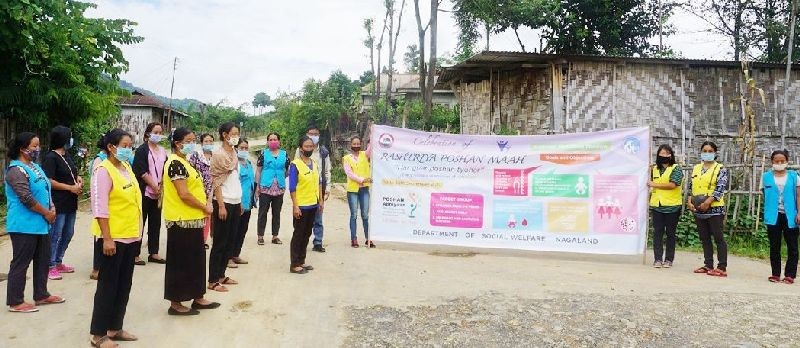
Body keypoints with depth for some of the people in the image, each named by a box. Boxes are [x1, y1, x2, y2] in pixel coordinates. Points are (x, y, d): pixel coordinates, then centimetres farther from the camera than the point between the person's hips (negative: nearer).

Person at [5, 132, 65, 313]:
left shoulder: (35, 166, 13)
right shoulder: (16, 170, -16)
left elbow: (46, 189, 18)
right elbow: (27, 199, -22)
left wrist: (52, 208, 2)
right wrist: (46, 213, -13)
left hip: (41, 224, 10)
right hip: (24, 226, -10)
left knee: (43, 260, 16)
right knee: (20, 263, -1)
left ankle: (41, 295, 28)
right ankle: (15, 302, 9)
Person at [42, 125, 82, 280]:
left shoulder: (67, 155, 13)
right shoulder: (51, 157, -13)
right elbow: (48, 181, -19)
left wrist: (79, 179, 5)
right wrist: (70, 187, -19)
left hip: (70, 203, 9)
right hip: (58, 204, -9)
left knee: (68, 234, 16)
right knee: (55, 235, -2)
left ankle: (58, 262, 29)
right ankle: (50, 267, 8)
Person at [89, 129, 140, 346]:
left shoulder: (126, 167, 10)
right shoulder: (103, 171, -14)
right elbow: (99, 208, -19)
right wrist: (107, 238, -22)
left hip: (130, 236, 8)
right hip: (113, 238, -8)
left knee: (124, 285, 14)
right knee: (108, 286, 0)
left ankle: (115, 328, 25)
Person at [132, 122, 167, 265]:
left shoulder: (162, 151, 13)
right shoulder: (142, 150, -5)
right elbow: (142, 172, -12)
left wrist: (161, 187, -2)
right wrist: (155, 187, -13)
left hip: (158, 193, 6)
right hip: (144, 192, -6)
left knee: (156, 222, 8)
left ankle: (153, 253, 15)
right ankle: (135, 254, 5)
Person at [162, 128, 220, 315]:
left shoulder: (183, 162, 15)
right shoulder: (176, 163, -16)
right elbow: (184, 194, -22)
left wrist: (202, 209, 8)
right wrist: (205, 207, -11)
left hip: (192, 219, 10)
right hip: (182, 221, -10)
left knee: (196, 260, 16)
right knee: (180, 263, 0)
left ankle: (198, 298, 26)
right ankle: (175, 304, 10)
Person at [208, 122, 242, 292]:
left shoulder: (234, 153, 12)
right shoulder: (219, 155, -11)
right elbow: (216, 183, -14)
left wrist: (240, 202, 15)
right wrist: (221, 206, -18)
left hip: (236, 203, 8)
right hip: (224, 203, -8)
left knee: (231, 241, 11)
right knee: (220, 242, -3)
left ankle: (221, 275, 21)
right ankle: (213, 280, 5)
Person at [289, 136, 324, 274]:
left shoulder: (315, 164, 9)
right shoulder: (295, 164, -12)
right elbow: (292, 187, -14)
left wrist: (321, 200, 12)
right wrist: (295, 206, -18)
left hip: (313, 205, 7)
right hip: (301, 206, -7)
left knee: (307, 234, 13)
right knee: (298, 235, 0)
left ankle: (301, 261, 23)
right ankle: (294, 264, 6)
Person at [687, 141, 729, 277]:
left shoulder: (721, 169, -2)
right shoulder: (696, 168, 14)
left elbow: (720, 189, -12)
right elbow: (691, 187, 13)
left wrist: (707, 202, -21)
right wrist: (689, 201, -2)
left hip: (714, 209, -6)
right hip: (698, 210, 6)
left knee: (718, 238, -3)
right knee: (704, 238, 11)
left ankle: (722, 267, 0)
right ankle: (708, 265, 19)